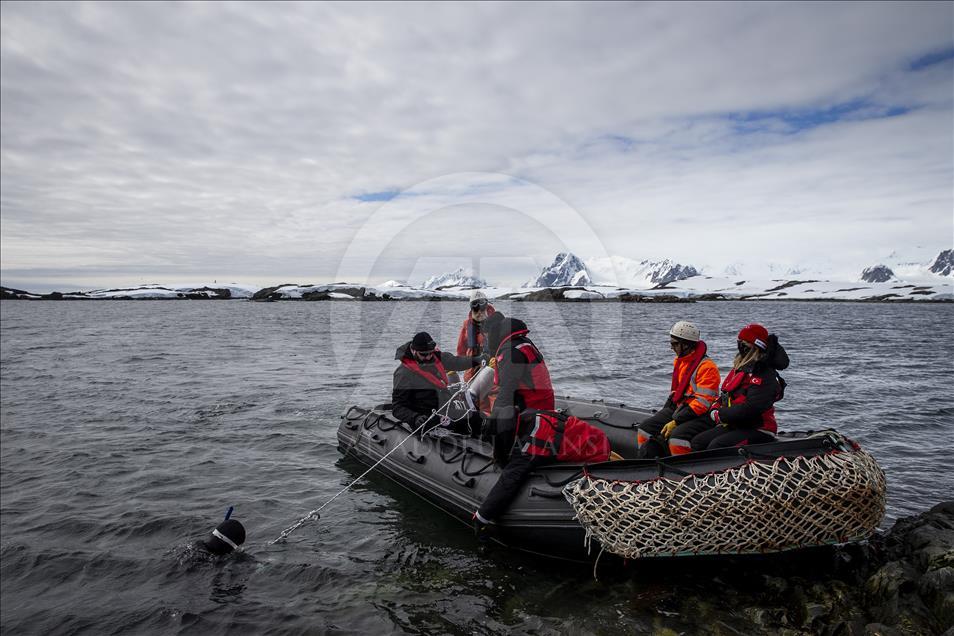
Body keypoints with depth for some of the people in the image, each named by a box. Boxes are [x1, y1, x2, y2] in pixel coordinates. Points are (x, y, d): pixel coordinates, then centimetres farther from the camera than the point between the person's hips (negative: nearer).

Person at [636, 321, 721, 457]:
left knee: (677, 437, -33)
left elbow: (702, 403, -21)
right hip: (679, 409, 9)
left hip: (701, 416, -9)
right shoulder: (679, 361, 13)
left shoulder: (707, 367, -16)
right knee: (645, 428, -1)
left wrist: (676, 422, -21)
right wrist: (663, 414, 11)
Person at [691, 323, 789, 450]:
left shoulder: (765, 376, -16)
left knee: (716, 445, -29)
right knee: (697, 442, -4)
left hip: (758, 432, -9)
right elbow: (725, 395, 20)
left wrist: (720, 415, -16)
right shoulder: (739, 369, 13)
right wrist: (715, 409, -1)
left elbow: (749, 409, -25)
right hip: (734, 426, 9)